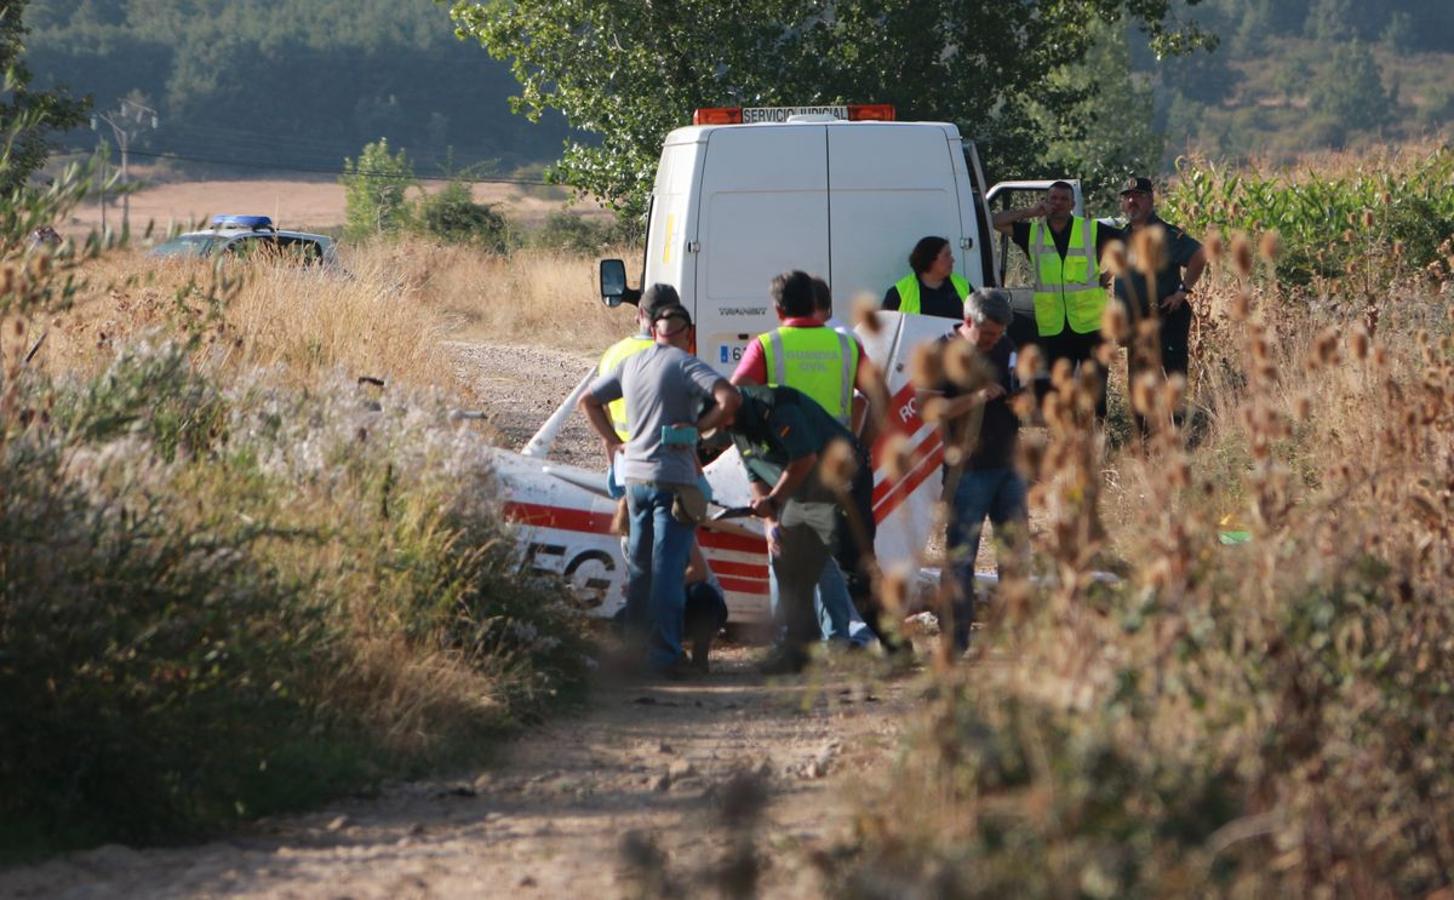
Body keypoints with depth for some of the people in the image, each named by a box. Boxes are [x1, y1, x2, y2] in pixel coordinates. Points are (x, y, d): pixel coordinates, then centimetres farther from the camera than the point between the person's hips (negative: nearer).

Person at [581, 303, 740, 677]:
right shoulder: (685, 365, -10)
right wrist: (698, 428, -10)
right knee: (668, 568, -5)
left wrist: (612, 441, 18)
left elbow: (589, 401, 21)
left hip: (635, 475, 6)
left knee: (639, 564, 18)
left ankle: (634, 640, 26)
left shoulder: (631, 364, 10)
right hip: (673, 478, -6)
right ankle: (663, 653, -8)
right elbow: (729, 397, -24)